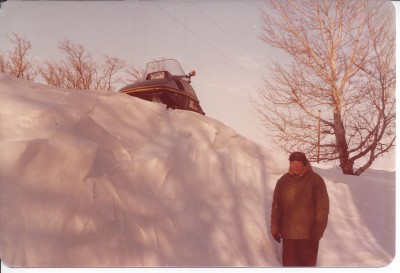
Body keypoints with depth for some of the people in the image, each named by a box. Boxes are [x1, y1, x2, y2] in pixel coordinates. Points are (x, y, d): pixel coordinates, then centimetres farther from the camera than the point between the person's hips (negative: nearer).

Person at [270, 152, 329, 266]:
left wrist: (318, 231, -12)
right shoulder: (283, 181, 4)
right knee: (289, 263, 10)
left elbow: (323, 207, -7)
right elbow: (276, 206, 8)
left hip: (309, 234, -3)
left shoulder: (315, 180, -7)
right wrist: (275, 228, 5)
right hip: (288, 233, 3)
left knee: (308, 263, 6)